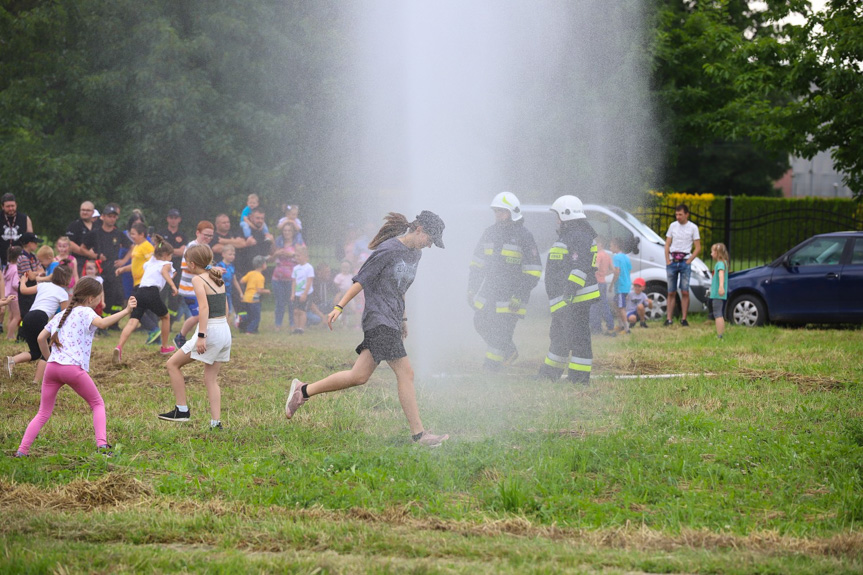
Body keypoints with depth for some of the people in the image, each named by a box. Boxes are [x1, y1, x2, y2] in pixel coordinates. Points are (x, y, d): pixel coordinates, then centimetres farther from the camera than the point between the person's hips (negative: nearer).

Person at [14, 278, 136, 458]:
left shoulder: (61, 315, 23)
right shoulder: (85, 312, 3)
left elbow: (41, 338, 21)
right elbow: (102, 323, -19)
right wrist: (126, 311, -25)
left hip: (52, 367, 5)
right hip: (73, 368, -5)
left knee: (43, 414, 13)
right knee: (98, 404, 12)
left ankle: (22, 450, 1)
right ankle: (102, 444, -6)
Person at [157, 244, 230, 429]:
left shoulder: (198, 279, -8)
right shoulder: (218, 278, 14)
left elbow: (204, 307, -18)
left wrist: (201, 336, -21)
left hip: (210, 330, -8)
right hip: (225, 331, 8)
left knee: (173, 364, 7)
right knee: (211, 379, 12)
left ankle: (182, 410, 6)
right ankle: (216, 421, 3)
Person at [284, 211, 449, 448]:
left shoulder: (415, 254, 16)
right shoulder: (388, 249, -11)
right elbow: (362, 280, -11)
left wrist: (403, 318, 31)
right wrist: (340, 306, -14)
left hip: (391, 322, 9)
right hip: (379, 320, -9)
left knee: (359, 376, 4)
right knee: (405, 373, -12)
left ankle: (303, 390, 13)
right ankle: (419, 434, -10)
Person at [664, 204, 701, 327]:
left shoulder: (692, 227, 1)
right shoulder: (673, 226, 10)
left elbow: (698, 248, 1)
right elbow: (667, 245, 12)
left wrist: (689, 260, -8)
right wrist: (667, 260, 2)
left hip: (685, 262, -3)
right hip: (672, 261, 3)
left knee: (685, 292, -6)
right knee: (671, 292, 3)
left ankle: (684, 319, -2)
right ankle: (669, 318, 4)